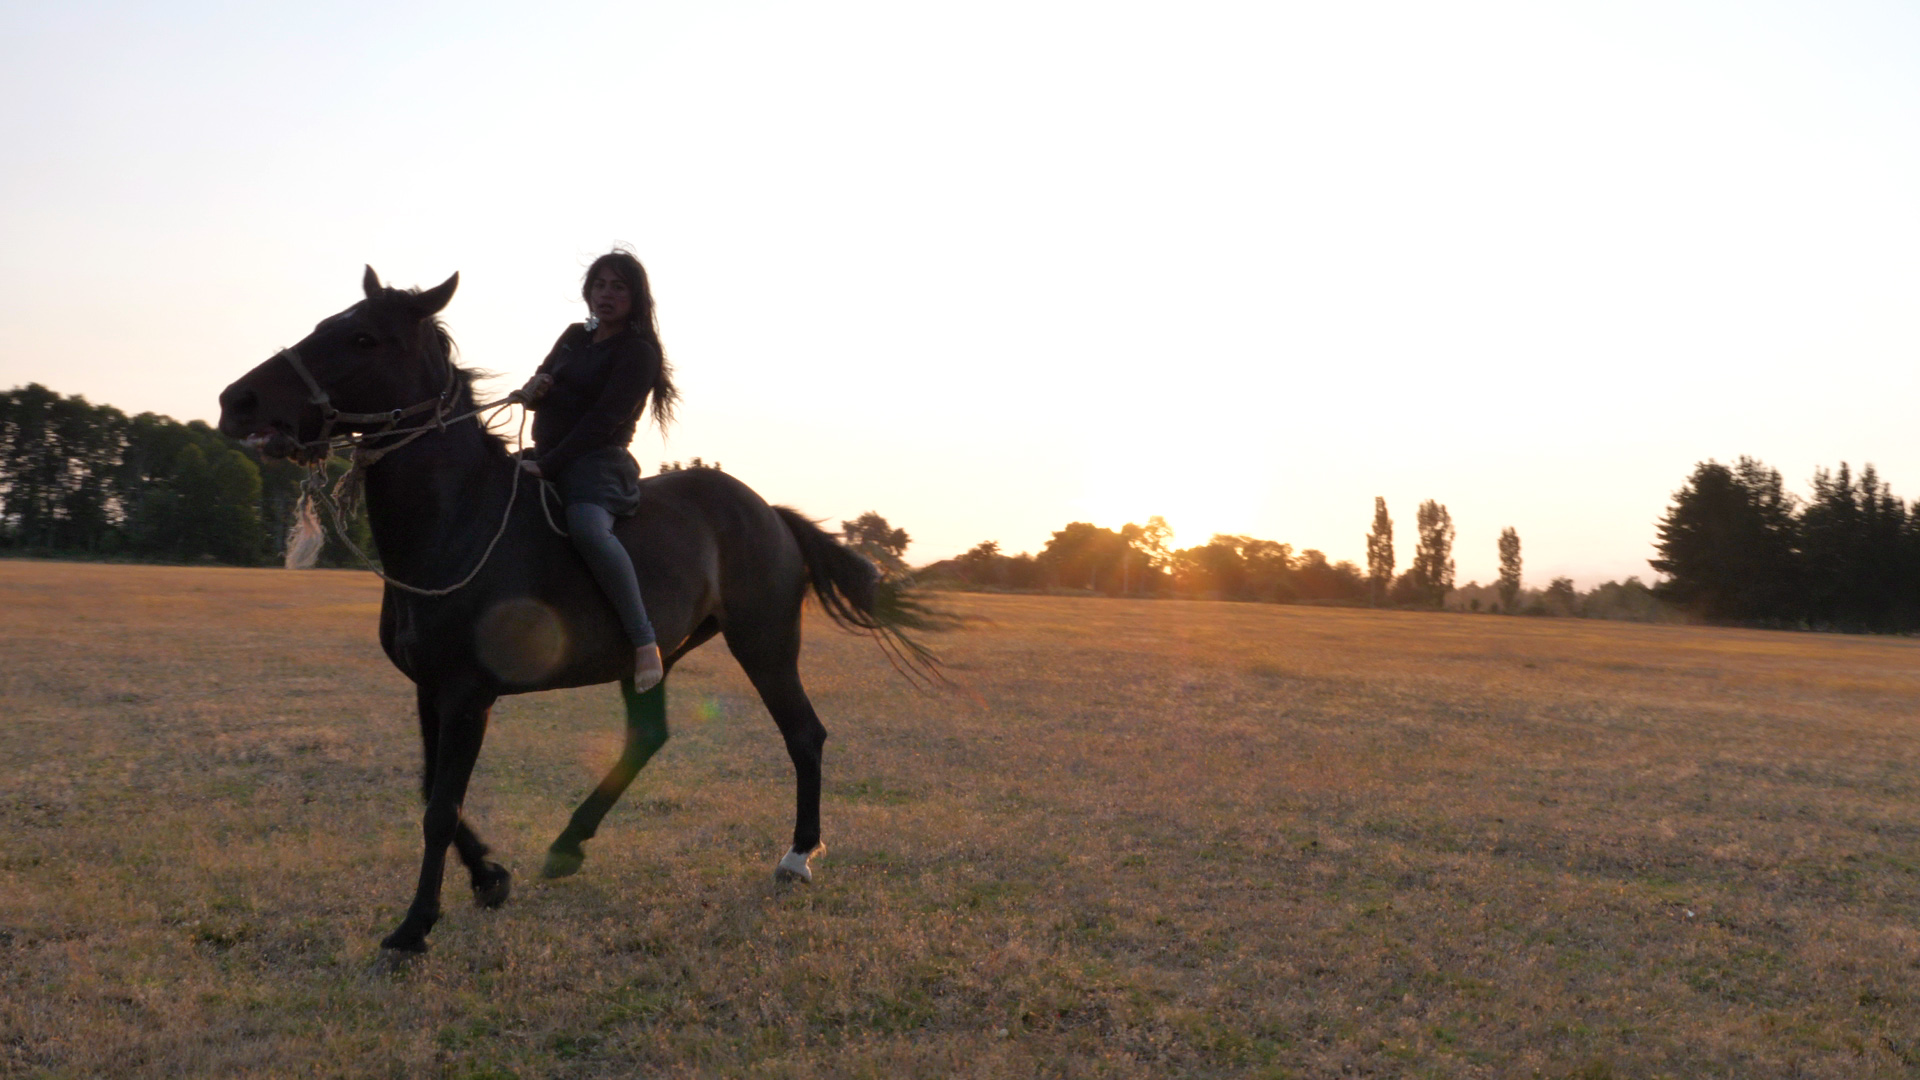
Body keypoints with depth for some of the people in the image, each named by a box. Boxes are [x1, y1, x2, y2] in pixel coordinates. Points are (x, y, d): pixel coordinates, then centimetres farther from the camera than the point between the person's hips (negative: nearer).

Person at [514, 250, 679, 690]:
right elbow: (541, 388, 23)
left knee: (587, 527, -37)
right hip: (546, 460, 9)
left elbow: (602, 421, -15)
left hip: (597, 464, -9)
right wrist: (531, 388, -3)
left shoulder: (639, 353, -7)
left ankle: (645, 641, -38)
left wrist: (548, 465, -21)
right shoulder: (575, 337, 17)